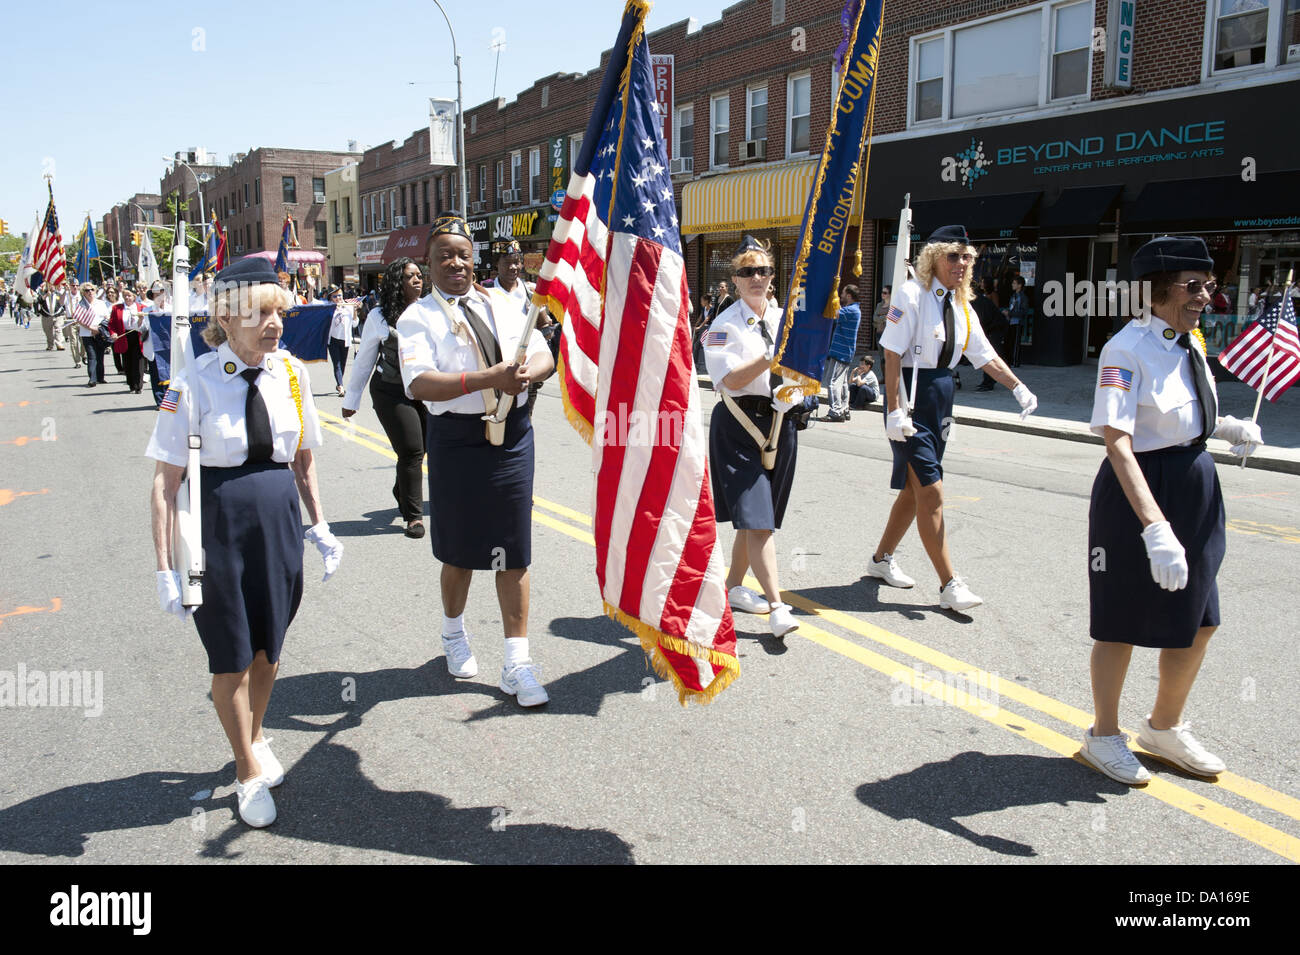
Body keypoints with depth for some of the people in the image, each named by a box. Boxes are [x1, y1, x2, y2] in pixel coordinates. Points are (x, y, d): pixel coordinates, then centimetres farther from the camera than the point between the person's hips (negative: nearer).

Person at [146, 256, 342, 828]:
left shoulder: (291, 372, -2)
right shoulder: (195, 383, -14)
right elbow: (166, 482, -11)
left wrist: (319, 528, 10)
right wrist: (166, 568, -13)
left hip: (280, 521, 4)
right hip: (218, 526, -3)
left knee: (268, 647, 18)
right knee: (231, 657, 10)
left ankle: (255, 739, 46)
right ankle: (248, 770, 33)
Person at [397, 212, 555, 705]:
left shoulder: (504, 304, 11)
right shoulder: (418, 318, -4)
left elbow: (544, 355, 5)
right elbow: (420, 383, -19)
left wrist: (525, 371, -19)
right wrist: (489, 379, -29)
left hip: (513, 436, 3)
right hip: (457, 439, -3)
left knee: (513, 553, 5)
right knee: (460, 551, 13)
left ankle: (517, 663, 14)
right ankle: (454, 633, 40)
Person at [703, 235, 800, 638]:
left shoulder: (786, 318, 11)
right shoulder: (725, 324, -6)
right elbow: (731, 380, -18)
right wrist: (773, 356, -25)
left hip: (780, 421, 6)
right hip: (740, 424, -6)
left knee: (757, 516, 14)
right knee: (756, 517, -11)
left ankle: (734, 586, 30)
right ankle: (777, 607, -10)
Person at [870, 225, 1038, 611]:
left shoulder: (961, 306, 11)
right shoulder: (913, 294, -11)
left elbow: (985, 355, 15)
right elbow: (892, 354, -16)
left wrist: (1018, 387, 1)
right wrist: (895, 410, -21)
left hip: (941, 396, 8)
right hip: (911, 393, -8)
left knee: (914, 489, 14)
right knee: (930, 492, -7)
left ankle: (882, 559, 31)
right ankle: (949, 586, -2)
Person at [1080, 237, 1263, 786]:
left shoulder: (1191, 342, 7)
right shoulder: (1127, 350, -20)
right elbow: (1117, 442, -29)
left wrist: (1226, 428, 2)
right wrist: (1155, 527, -37)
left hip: (1196, 487, 8)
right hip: (1137, 492, -8)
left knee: (1197, 620, 16)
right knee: (1124, 623, 6)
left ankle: (1164, 727, 38)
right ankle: (1104, 736, 27)